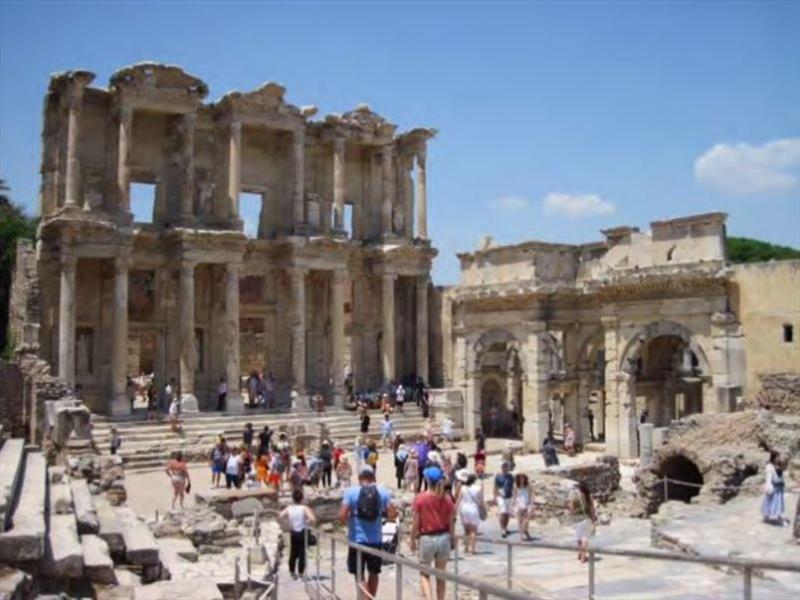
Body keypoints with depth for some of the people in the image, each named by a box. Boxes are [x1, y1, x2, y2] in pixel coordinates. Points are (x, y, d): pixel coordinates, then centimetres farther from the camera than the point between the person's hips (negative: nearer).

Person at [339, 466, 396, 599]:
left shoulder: (350, 492, -8)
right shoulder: (383, 492, -1)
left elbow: (342, 516, -15)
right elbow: (392, 515, -5)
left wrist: (348, 519, 6)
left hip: (357, 539, -2)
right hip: (376, 540, 3)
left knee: (358, 574, 5)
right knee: (374, 572, 21)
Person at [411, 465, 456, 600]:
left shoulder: (420, 498, -11)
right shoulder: (447, 499, -4)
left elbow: (416, 523, -8)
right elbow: (451, 522, 2)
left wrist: (413, 540, 5)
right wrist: (453, 539, 15)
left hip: (427, 538, -3)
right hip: (444, 537, 3)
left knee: (424, 574, 10)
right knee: (441, 574, 17)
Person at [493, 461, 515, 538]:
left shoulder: (510, 477, 7)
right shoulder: (498, 476, -4)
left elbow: (512, 487, 13)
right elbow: (495, 488, -1)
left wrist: (513, 496, 10)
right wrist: (495, 498, -5)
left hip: (509, 497, 4)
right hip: (501, 497, -4)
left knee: (508, 514, 7)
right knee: (502, 513, -12)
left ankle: (505, 528, 23)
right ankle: (503, 531, -13)